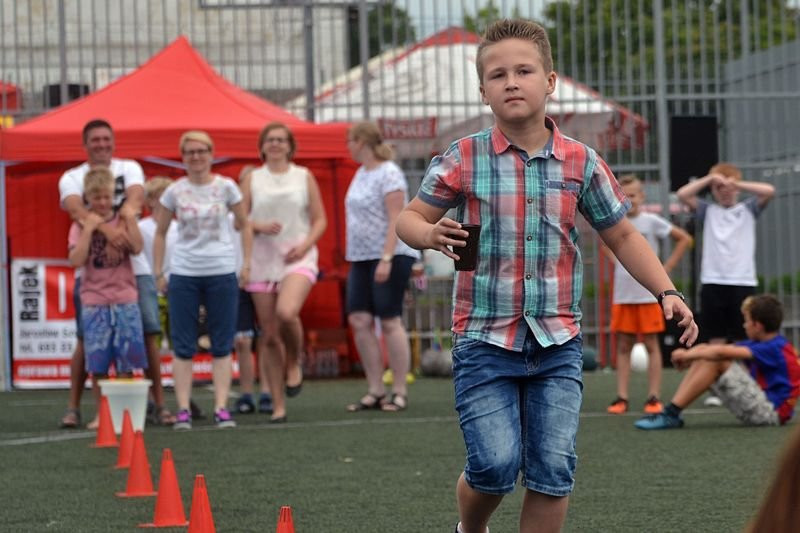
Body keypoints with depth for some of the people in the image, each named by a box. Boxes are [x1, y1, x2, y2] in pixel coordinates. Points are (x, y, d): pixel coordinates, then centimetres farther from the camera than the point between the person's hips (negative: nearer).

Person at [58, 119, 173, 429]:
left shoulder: (129, 169, 8)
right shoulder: (73, 178, 5)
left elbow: (135, 200, -11)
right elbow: (76, 209, -16)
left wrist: (118, 233, -30)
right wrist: (107, 230, -35)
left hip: (133, 266, 1)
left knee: (149, 335, -3)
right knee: (86, 339, -1)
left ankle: (160, 405, 3)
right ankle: (73, 408, 6)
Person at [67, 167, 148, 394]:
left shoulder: (122, 221, 6)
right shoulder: (80, 226, 3)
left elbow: (137, 248, -10)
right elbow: (76, 260, -11)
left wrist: (130, 219, -12)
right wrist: (89, 229, -14)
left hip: (125, 300, 1)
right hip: (94, 302, -1)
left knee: (126, 364, 3)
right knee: (97, 365, 1)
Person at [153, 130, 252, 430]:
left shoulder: (226, 187, 0)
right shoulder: (175, 192, 2)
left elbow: (244, 225, 8)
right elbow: (160, 233, 10)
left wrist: (246, 264, 1)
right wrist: (158, 272, 5)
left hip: (222, 273, 0)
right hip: (184, 274, 0)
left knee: (222, 345, 2)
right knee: (183, 346, 0)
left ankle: (221, 407, 4)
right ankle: (183, 408, 3)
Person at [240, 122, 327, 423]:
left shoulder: (304, 177, 9)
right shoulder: (252, 179, 10)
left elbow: (320, 220, 8)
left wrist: (305, 244, -9)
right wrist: (260, 226, -12)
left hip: (298, 258, -2)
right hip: (263, 260, 2)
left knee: (286, 312, -30)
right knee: (269, 334, 0)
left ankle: (294, 364, 0)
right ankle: (278, 405, 8)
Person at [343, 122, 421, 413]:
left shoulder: (389, 174, -11)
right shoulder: (361, 173, 16)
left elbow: (396, 219, -17)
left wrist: (386, 259, -23)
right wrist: (353, 257, 19)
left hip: (392, 256, -8)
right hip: (361, 257, 8)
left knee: (390, 320, -6)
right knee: (359, 320, 0)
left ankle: (399, 392, 0)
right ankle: (375, 391, 3)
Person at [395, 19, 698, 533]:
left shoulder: (582, 162, 3)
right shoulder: (463, 160, -3)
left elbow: (622, 236, 12)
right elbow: (410, 217, 5)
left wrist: (667, 292, 1)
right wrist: (432, 234, -19)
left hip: (558, 342, 2)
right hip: (485, 339, -2)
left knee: (554, 470, -1)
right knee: (496, 464, -9)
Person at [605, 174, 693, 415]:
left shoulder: (651, 221, -4)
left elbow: (684, 239, 0)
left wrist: (665, 269, -3)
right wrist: (615, 260, 10)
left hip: (648, 294, -3)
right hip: (622, 295, 3)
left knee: (651, 345, 0)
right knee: (623, 346, 4)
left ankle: (653, 398, 2)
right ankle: (621, 397, 5)